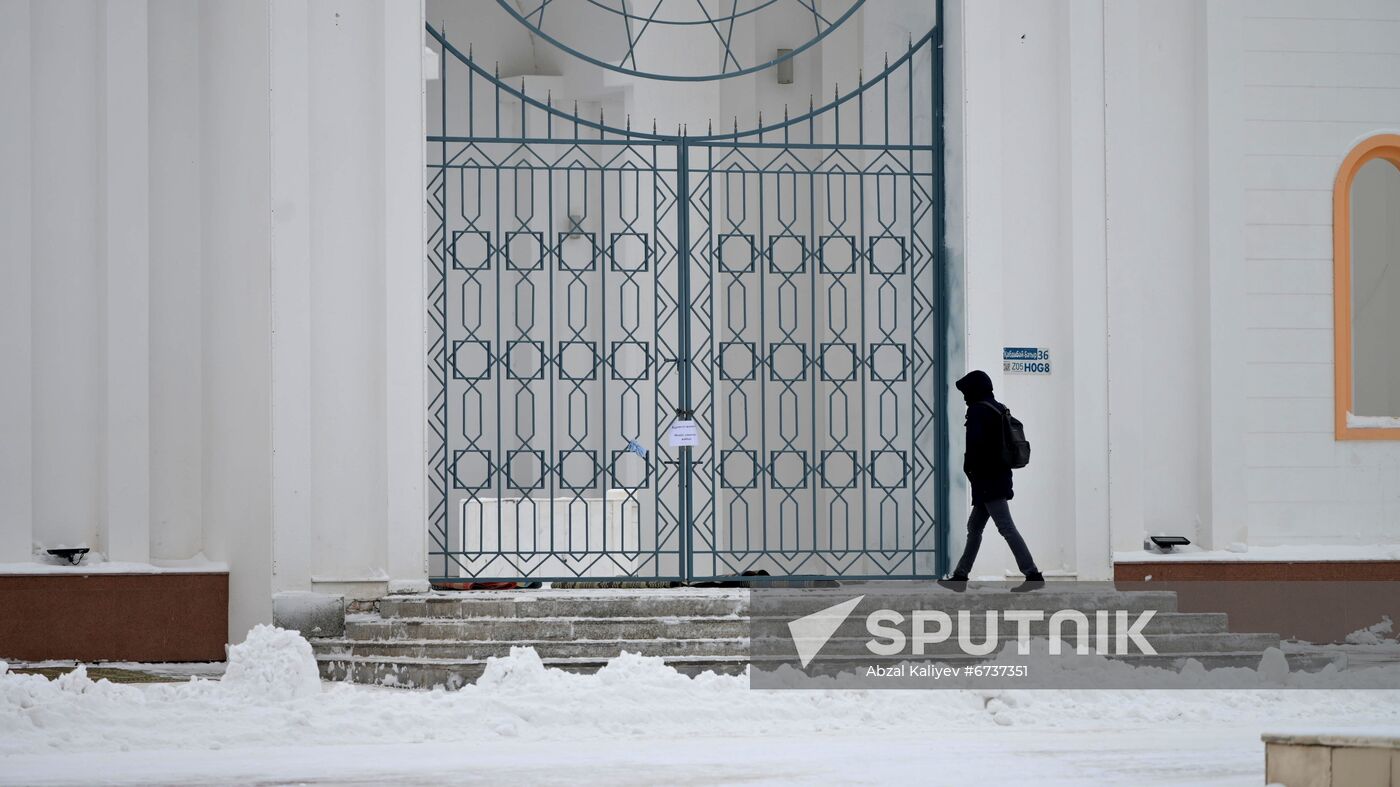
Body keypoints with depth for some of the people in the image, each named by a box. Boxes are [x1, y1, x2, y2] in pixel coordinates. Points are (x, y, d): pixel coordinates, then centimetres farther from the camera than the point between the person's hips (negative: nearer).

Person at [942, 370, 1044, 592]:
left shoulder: (977, 411, -11)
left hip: (987, 479, -10)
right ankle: (960, 576, 22)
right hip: (999, 476, 10)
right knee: (974, 527, 17)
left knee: (1006, 527, -13)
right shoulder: (999, 409, 16)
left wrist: (968, 466, -5)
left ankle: (1032, 574, -18)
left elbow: (975, 442, -23)